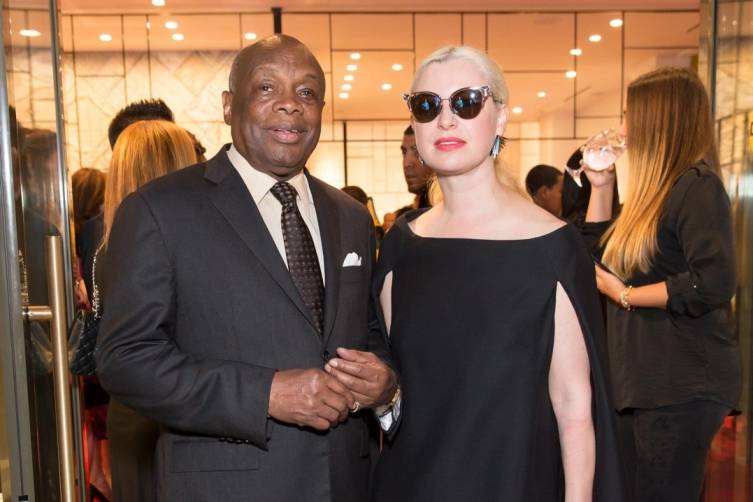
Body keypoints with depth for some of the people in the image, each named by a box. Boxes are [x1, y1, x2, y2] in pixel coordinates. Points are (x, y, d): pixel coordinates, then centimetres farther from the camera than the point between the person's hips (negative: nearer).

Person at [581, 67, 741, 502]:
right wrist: (601, 186, 10)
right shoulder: (659, 189, 12)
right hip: (648, 380, 9)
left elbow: (714, 283, -26)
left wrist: (624, 295, -16)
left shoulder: (697, 186, -15)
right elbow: (598, 253, 17)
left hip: (684, 384, -9)